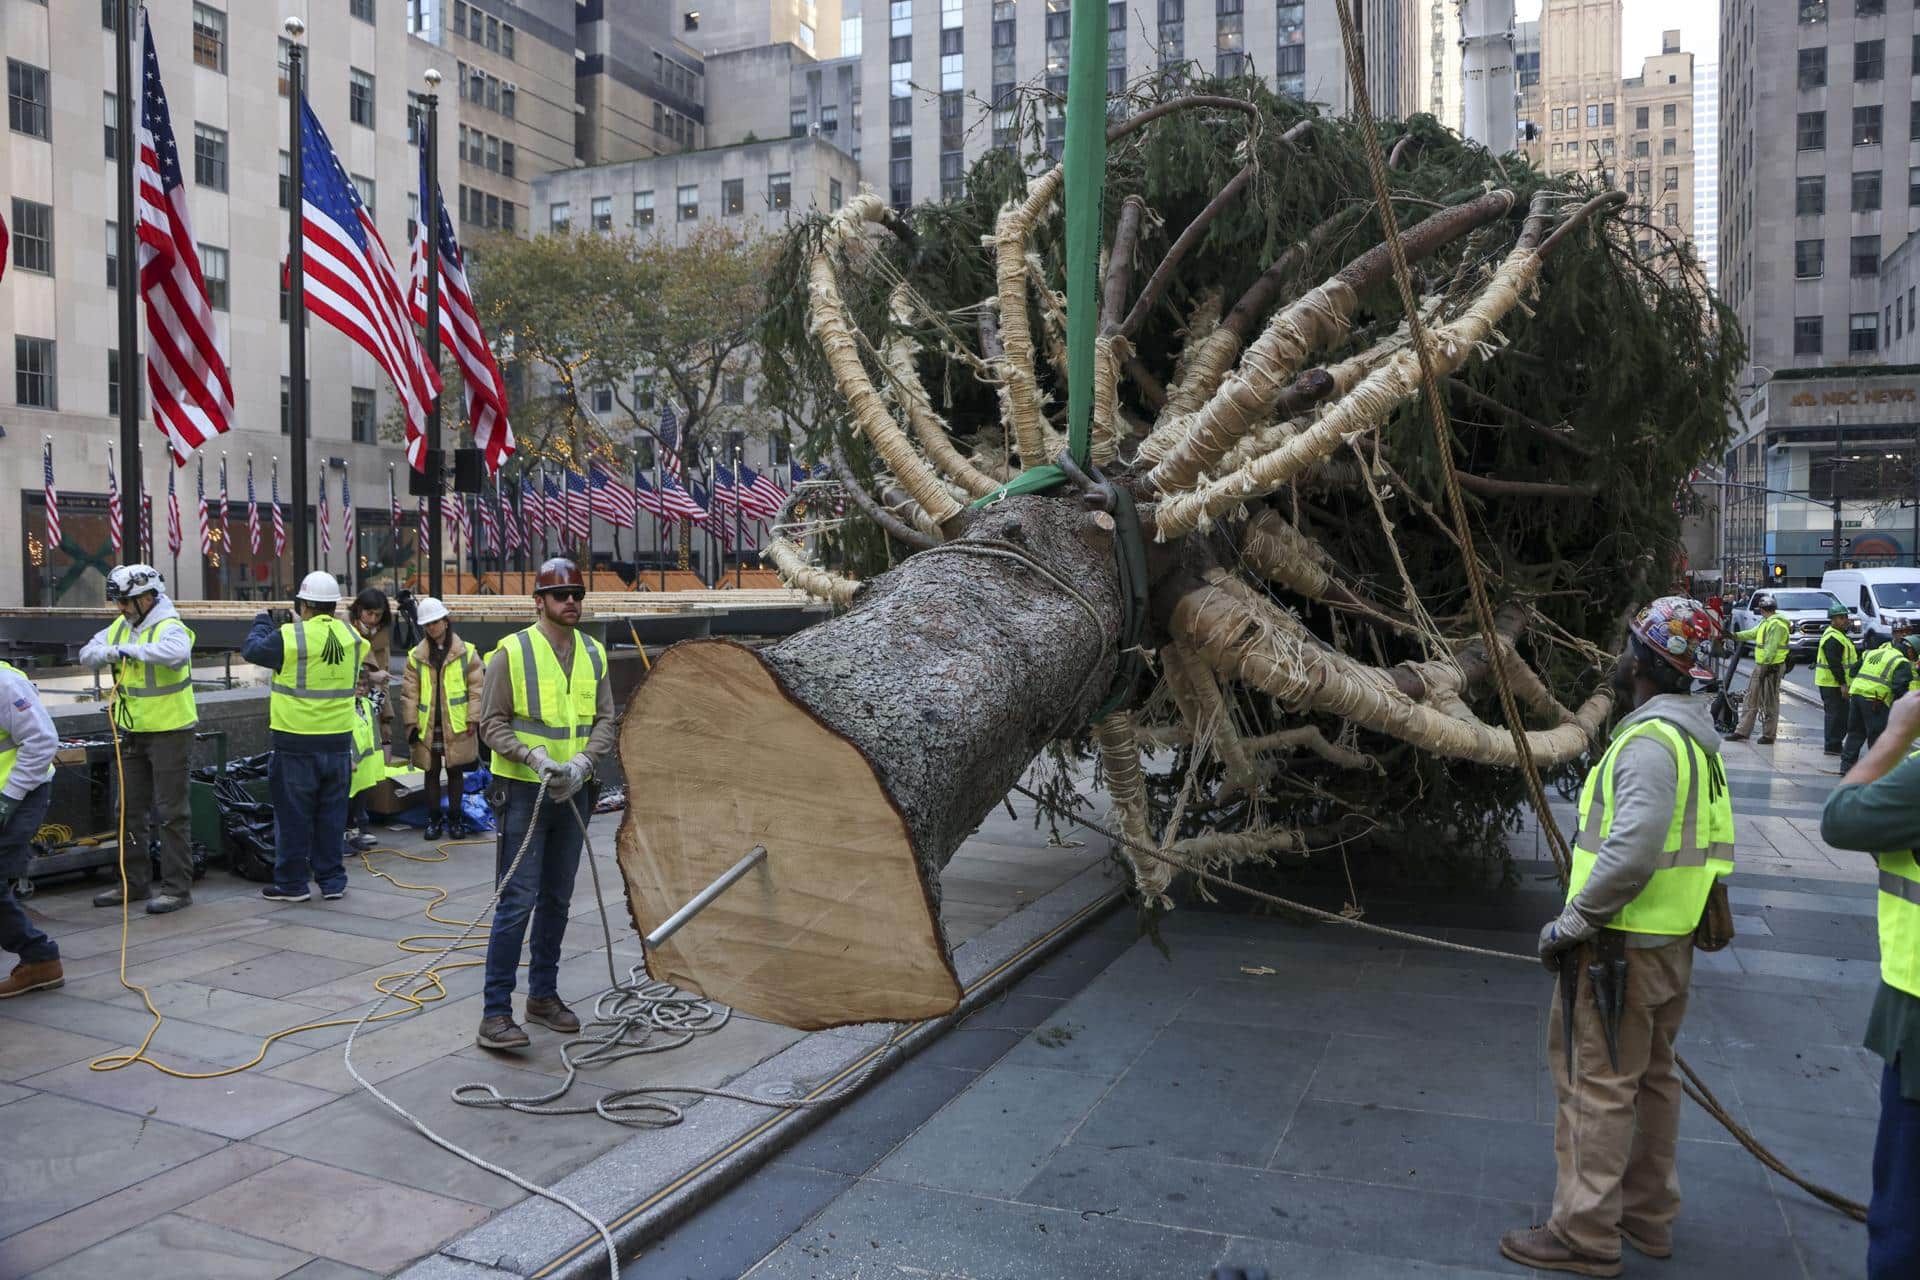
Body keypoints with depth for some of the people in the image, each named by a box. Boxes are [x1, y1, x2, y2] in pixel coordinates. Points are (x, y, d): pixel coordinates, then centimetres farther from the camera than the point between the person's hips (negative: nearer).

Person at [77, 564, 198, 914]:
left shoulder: (170, 627, -17)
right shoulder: (119, 627, 8)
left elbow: (176, 653, -37)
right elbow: (87, 653, 6)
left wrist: (133, 649, -28)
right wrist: (109, 653, -14)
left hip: (169, 732, -8)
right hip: (133, 732, 8)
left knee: (170, 812, -3)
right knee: (132, 809, 15)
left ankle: (177, 887, 4)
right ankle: (135, 882, 27)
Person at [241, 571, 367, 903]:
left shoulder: (289, 636, -14)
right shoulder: (352, 636, 0)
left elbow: (251, 649, 1)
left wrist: (262, 622, 20)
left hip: (296, 742, -4)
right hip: (338, 741, 4)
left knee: (293, 815, 7)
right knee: (332, 813, 12)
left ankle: (292, 882, 14)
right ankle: (332, 879, 18)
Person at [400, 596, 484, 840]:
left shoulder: (466, 652, 0)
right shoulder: (416, 656, 5)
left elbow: (476, 688, 0)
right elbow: (409, 692, 4)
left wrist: (473, 719, -4)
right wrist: (411, 723, -2)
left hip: (457, 726, -1)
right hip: (427, 727, 2)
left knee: (455, 772, 7)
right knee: (431, 772, 9)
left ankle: (454, 818, 18)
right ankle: (433, 819, 18)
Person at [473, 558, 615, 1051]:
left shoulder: (594, 654, 7)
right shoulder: (512, 652, -9)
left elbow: (606, 719, 6)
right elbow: (492, 722, -9)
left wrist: (582, 761, -11)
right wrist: (536, 757, -22)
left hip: (573, 792, 6)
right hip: (524, 790, -6)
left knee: (557, 899, 14)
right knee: (517, 902, -7)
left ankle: (543, 994, 28)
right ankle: (495, 1012, 0)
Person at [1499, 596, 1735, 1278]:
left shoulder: (1651, 739, -20)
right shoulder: (1696, 738, 12)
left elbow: (1631, 851, -30)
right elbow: (1716, 845, 17)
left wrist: (1571, 922, -20)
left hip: (1621, 944, -10)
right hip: (1671, 941, 10)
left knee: (1598, 1087, -2)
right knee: (1652, 1079, 19)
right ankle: (1649, 1214, 33)